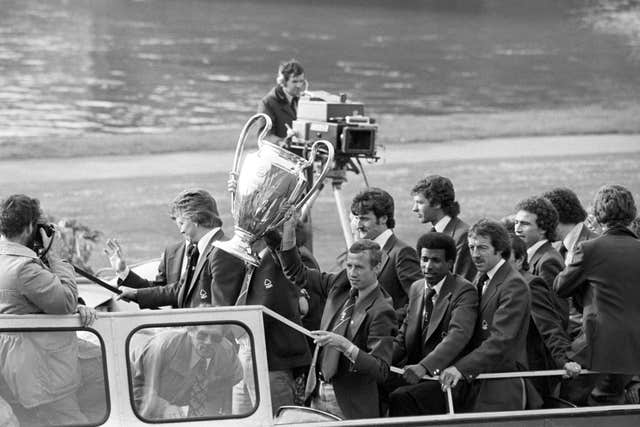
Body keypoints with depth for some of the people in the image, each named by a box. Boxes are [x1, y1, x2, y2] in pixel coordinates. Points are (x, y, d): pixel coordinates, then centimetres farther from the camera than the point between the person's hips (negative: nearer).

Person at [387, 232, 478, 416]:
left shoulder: (464, 291, -9)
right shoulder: (416, 288, 15)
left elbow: (458, 336, -24)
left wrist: (424, 367, -38)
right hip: (415, 374, 7)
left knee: (401, 398, -31)